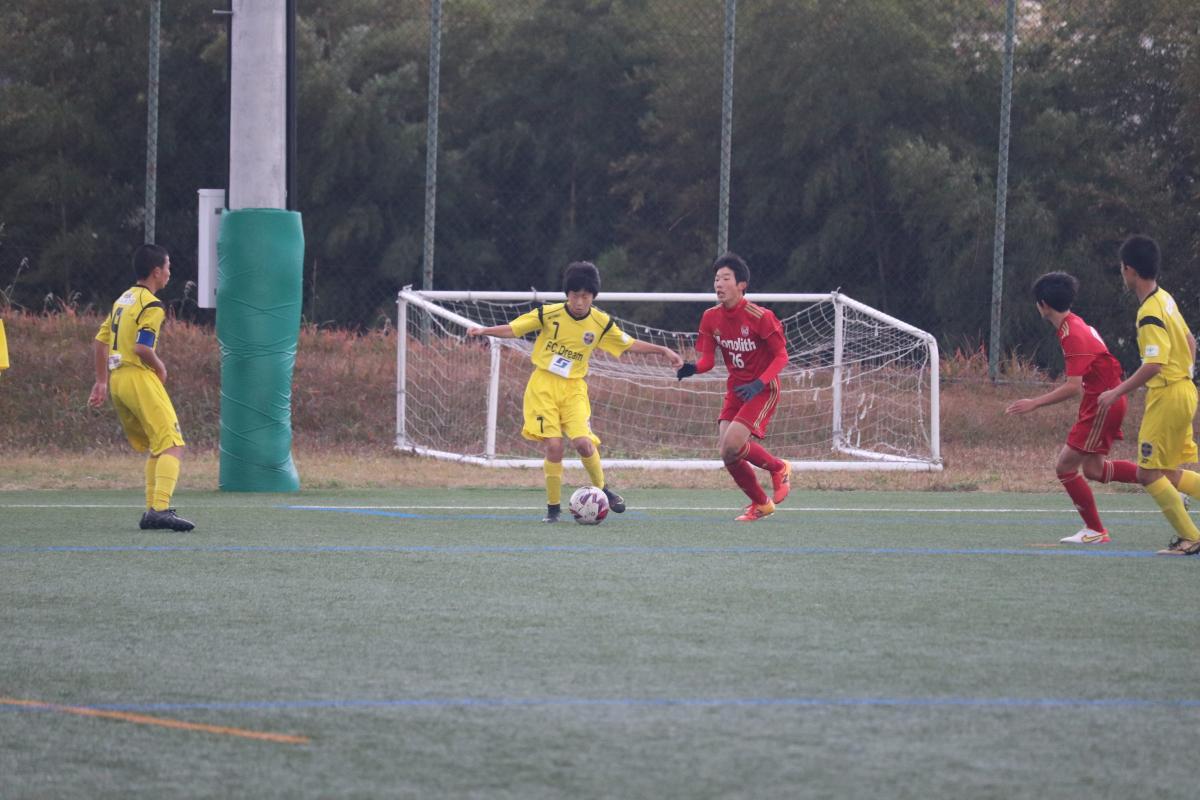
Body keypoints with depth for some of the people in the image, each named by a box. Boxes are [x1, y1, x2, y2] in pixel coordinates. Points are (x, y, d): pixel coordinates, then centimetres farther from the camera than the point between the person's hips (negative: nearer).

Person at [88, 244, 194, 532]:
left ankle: (153, 510, 14)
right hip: (139, 378, -9)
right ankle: (160, 509, -28)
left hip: (116, 379, 9)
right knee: (172, 446, -13)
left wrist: (101, 381, 24)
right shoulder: (151, 306, -10)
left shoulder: (122, 300, 18)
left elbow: (100, 342, 20)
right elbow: (142, 347, -22)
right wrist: (160, 368, -4)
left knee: (156, 449, 17)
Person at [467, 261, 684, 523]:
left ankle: (602, 488, 11)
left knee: (583, 441, -17)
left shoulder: (601, 323, -2)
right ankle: (553, 507, 2)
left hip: (573, 388, 1)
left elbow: (630, 344, 11)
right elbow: (512, 329, -3)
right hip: (543, 386, -1)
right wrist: (484, 331, -18)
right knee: (553, 445, -13)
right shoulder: (548, 314, -9)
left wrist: (663, 350, 9)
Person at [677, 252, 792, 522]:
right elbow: (707, 359, 1)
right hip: (736, 388, 6)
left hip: (763, 389, -6)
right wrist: (692, 368, -23)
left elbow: (781, 355, -12)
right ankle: (760, 504, 18)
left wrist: (759, 384, -25)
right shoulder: (711, 318, -1)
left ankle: (779, 468, 5)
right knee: (727, 455, -5)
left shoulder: (760, 317, -18)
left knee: (732, 444, -23)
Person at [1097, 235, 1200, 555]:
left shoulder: (1150, 314, -19)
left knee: (1149, 473, -2)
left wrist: (1117, 393, -22)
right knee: (1168, 473, 13)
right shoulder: (1165, 299, 9)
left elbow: (1154, 364, -27)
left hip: (1168, 396, -9)